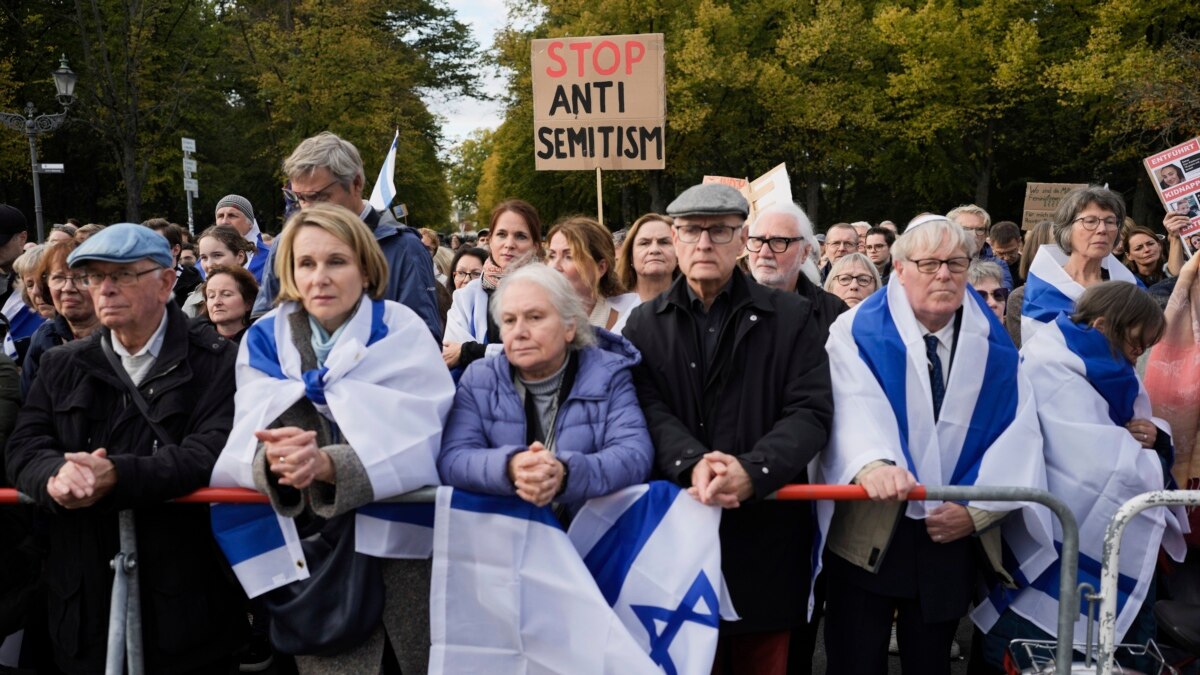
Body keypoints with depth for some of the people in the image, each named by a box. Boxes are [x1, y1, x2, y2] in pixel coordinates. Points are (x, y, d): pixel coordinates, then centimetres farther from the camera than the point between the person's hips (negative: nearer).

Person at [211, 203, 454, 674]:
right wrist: (271, 458, -32)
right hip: (308, 546, 2)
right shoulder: (263, 340, 2)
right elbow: (244, 438, -8)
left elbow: (418, 440, -18)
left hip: (398, 534, -1)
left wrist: (328, 464, -33)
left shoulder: (402, 332, -6)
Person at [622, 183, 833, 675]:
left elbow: (810, 410, -6)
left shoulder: (790, 317, 2)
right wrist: (693, 464, -24)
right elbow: (649, 409, -5)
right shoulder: (645, 324, 8)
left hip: (766, 528, -1)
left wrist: (752, 472, -22)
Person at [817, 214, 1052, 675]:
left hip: (953, 538, 3)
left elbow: (1017, 434, 0)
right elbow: (853, 410, -23)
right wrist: (872, 464, -43)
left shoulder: (993, 348, 6)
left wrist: (978, 509, -11)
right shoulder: (860, 333, -5)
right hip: (868, 534, -3)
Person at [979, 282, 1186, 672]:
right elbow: (1104, 471, -27)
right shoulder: (1052, 374, -19)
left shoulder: (1099, 373, 12)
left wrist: (1152, 437, -8)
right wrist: (1157, 468, -10)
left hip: (1109, 550, 9)